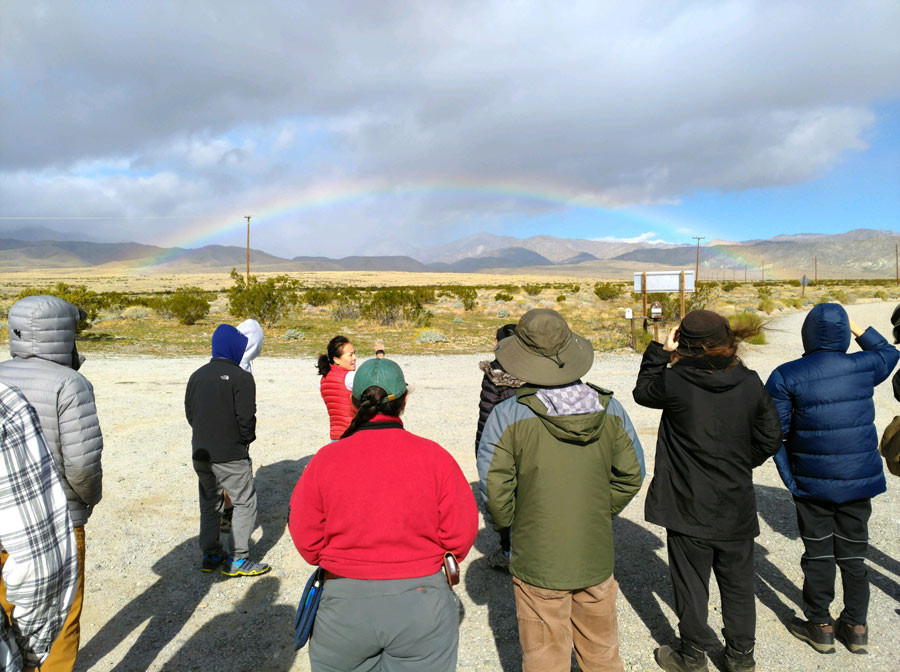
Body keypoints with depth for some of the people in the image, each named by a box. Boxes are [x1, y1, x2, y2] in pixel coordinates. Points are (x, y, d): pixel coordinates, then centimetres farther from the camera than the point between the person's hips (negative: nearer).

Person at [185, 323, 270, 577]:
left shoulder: (197, 376, 8)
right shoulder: (240, 377, -13)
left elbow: (189, 413, 12)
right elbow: (246, 418, -15)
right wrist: (245, 440, 3)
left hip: (201, 453, 7)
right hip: (231, 455, -7)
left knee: (209, 504, 19)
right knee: (245, 502, 5)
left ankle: (210, 555, 25)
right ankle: (238, 560, 6)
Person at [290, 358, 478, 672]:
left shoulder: (325, 459, -9)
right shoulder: (433, 456, -11)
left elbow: (306, 537, -3)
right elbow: (461, 532, -8)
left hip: (344, 606, 1)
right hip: (423, 609, 0)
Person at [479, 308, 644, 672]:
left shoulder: (507, 416, -17)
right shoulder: (609, 409, -6)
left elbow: (495, 490, -15)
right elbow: (631, 475, 2)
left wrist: (506, 523, 4)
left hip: (538, 563, -3)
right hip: (597, 558, 3)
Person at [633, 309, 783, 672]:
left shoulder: (675, 381, -19)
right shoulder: (751, 383, -7)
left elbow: (643, 391, 2)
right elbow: (770, 439, 2)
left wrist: (662, 350, 3)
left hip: (689, 507, -4)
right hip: (737, 506, 4)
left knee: (691, 584, 13)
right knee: (737, 583, 20)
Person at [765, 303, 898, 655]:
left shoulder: (786, 376, -12)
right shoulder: (865, 366, -5)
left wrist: (790, 478, -1)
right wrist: (859, 329, 22)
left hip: (813, 483, -3)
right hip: (860, 480, 3)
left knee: (818, 553, 10)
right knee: (853, 553, 16)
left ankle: (820, 626, 23)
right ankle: (856, 627, 27)